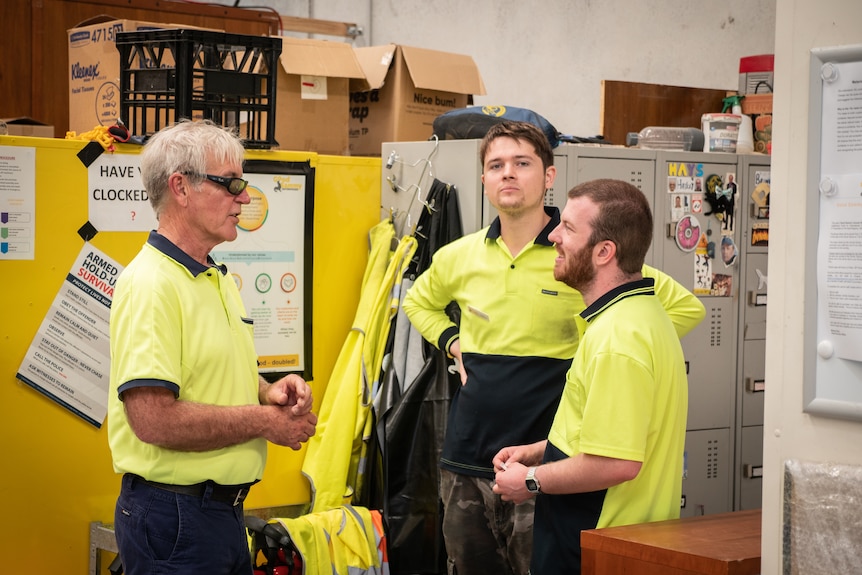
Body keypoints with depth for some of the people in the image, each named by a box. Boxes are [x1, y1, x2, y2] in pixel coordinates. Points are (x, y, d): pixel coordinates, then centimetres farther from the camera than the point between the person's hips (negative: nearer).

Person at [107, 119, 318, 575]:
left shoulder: (219, 279, 13)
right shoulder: (149, 285, -19)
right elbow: (154, 418, -27)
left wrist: (269, 392, 2)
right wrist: (265, 421, -16)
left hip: (224, 509, 9)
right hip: (173, 515, -9)